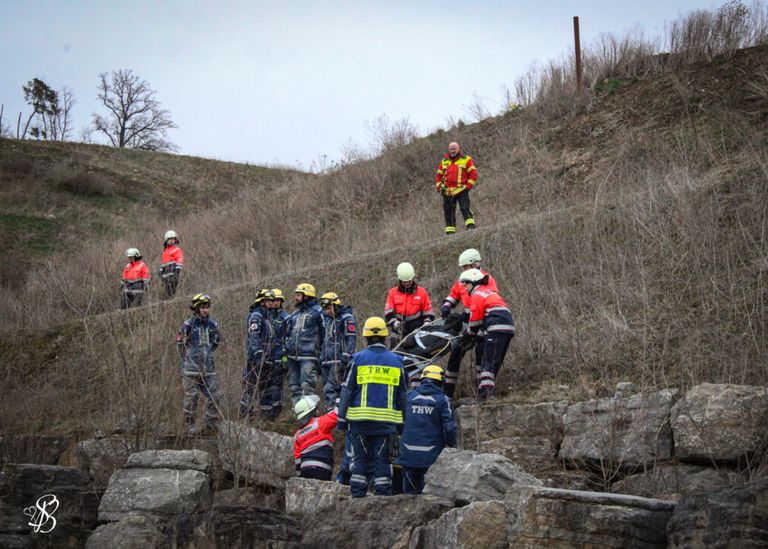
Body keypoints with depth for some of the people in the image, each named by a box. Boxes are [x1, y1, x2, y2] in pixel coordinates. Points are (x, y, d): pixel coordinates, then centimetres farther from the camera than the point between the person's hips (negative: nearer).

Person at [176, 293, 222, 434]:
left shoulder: (213, 325, 7)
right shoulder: (188, 325, -5)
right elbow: (180, 343, 3)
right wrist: (186, 360, 4)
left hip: (208, 368, 4)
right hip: (191, 368, -4)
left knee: (214, 396, 0)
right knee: (191, 396, 0)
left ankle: (212, 423, 12)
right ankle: (190, 424, 10)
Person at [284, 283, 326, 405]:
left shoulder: (317, 312, -3)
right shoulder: (295, 314, 19)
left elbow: (324, 335, -4)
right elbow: (287, 333, 25)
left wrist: (322, 354, -7)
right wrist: (285, 351, 18)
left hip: (308, 356, -8)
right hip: (292, 357, 8)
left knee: (307, 386, -15)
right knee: (294, 387, 10)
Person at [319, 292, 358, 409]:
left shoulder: (347, 318, -5)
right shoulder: (327, 319, 23)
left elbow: (351, 339, -13)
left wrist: (346, 356, -22)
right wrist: (321, 357, 26)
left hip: (338, 360, -9)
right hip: (327, 360, 9)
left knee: (331, 389, -18)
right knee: (327, 387, 8)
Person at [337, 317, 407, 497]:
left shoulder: (358, 359, -2)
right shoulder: (396, 361, 7)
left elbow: (347, 390, -1)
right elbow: (402, 395, 12)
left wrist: (342, 418, 4)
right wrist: (400, 422, 18)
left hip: (360, 419, -1)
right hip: (386, 421, 1)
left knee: (360, 458, 5)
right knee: (382, 459, 6)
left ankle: (358, 494, 4)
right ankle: (383, 494, 4)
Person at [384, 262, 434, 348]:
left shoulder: (421, 292, 4)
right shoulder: (393, 293, 4)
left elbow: (428, 314, 6)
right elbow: (388, 315, -1)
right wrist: (396, 324, -18)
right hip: (399, 336, 1)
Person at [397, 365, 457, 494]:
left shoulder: (408, 396, 5)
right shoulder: (442, 400, -4)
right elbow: (449, 427, -8)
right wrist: (452, 446, 6)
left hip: (409, 454, 2)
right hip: (432, 456, -2)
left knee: (410, 492, 10)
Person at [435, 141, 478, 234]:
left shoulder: (466, 159, 4)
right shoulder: (444, 161, 17)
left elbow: (473, 173, 1)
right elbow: (439, 175, 22)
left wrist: (468, 186, -8)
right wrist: (439, 186, 9)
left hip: (461, 191, -4)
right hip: (447, 192, 4)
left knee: (465, 208, -17)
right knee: (448, 212, 3)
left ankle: (471, 226, -22)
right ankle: (450, 232, 7)